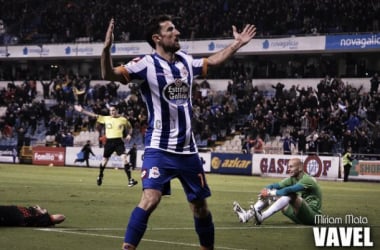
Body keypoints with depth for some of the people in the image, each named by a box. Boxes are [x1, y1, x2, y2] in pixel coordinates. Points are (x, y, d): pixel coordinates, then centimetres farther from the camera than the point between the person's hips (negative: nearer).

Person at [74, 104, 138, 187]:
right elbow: (94, 115, 1)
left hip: (119, 141, -2)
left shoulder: (123, 120, 3)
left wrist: (129, 134, -1)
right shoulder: (106, 118, 4)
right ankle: (100, 177, 37)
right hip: (109, 141, 2)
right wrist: (82, 111, -4)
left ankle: (130, 179, -18)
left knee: (124, 158, -19)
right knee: (104, 160, 11)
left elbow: (129, 127, 19)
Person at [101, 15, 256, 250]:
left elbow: (212, 61, 29)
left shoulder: (186, 61, 8)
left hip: (188, 149, 6)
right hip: (159, 149, -6)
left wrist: (237, 44, 30)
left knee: (200, 204, 14)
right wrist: (107, 48, -39)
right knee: (150, 199, -24)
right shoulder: (146, 64, -11)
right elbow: (109, 74, -22)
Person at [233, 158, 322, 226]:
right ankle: (247, 215, -19)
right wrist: (266, 190, -24)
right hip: (300, 217, 8)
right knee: (269, 195, 1)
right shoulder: (292, 179, 9)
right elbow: (277, 185, -3)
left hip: (313, 216, -8)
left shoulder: (307, 179, -16)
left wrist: (271, 193, -30)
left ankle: (262, 217, -42)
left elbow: (289, 190, -30)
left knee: (290, 195, -33)